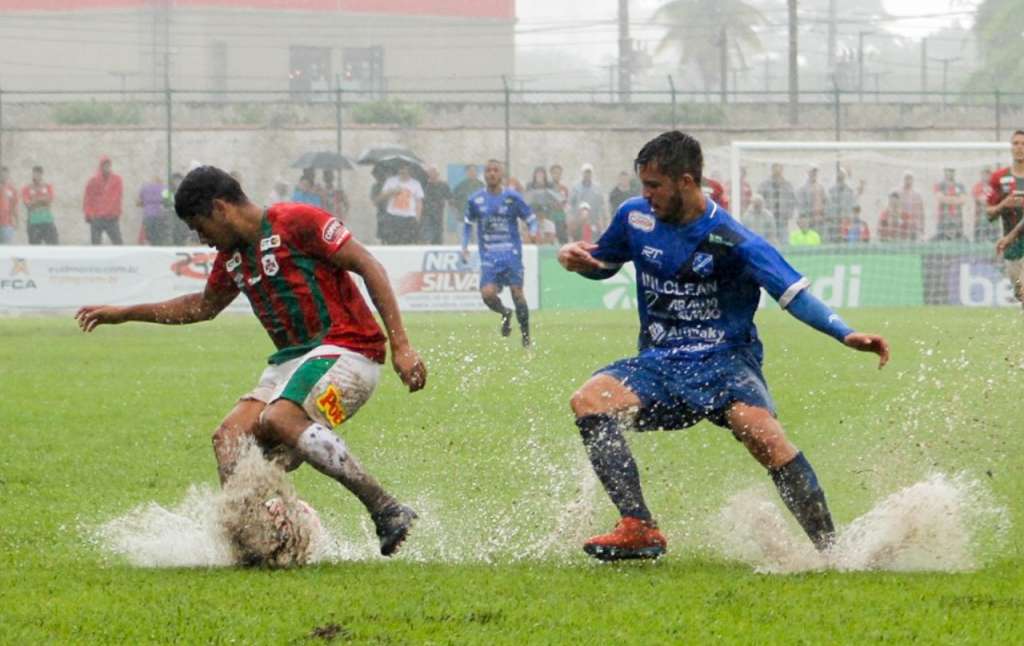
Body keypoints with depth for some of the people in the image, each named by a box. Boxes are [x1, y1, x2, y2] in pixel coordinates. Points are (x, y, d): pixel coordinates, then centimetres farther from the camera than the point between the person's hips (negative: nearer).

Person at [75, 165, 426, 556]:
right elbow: (205, 306, 36)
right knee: (230, 437, -10)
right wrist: (124, 314, 36)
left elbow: (369, 267, -12)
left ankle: (387, 510, -27)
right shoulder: (232, 256, 16)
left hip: (347, 347, -8)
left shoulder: (297, 222, -9)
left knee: (280, 420, -30)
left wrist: (400, 345, -18)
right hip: (293, 359, 8)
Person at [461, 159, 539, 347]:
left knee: (517, 293, -5)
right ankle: (505, 314, 19)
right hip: (489, 256, 1)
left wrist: (533, 231, -17)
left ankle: (525, 334, 12)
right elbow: (468, 224, 17)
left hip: (511, 253, -1)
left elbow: (530, 218, 4)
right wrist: (464, 247, 6)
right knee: (487, 294, -15)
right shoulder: (475, 200, 3)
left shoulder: (512, 198, -2)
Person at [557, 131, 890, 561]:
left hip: (724, 361, -5)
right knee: (589, 401, -24)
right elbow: (604, 263, 24)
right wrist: (575, 258, 0)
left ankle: (830, 547, -25)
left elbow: (793, 293, -16)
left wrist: (847, 336, -31)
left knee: (760, 429, -34)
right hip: (660, 364, 5)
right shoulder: (635, 218, 5)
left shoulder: (731, 241, -12)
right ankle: (638, 529, -28)